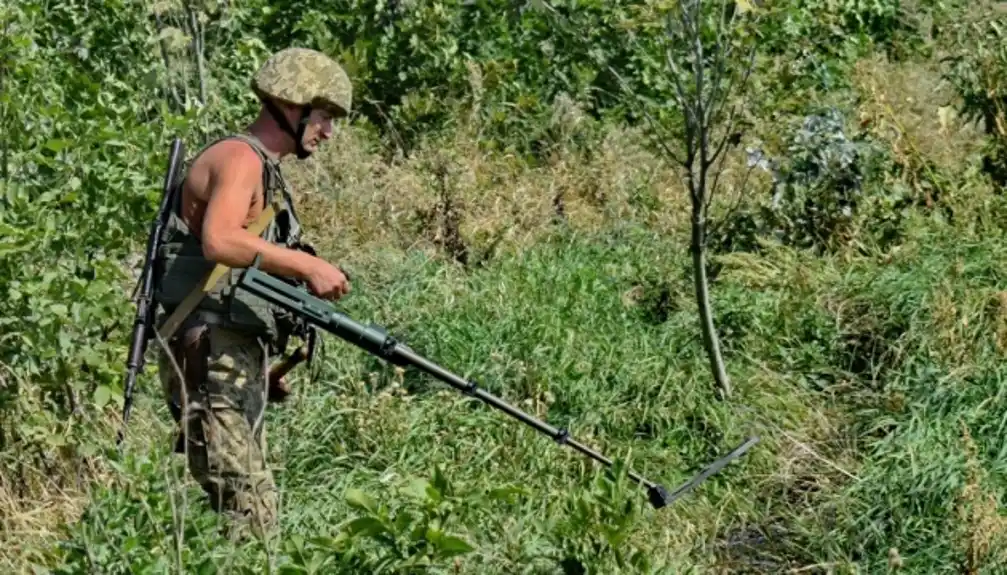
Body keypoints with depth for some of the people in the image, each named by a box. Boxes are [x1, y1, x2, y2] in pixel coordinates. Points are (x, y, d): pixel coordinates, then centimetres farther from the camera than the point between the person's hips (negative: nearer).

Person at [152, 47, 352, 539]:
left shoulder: (264, 169, 21)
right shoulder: (240, 158, -10)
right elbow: (219, 240, -28)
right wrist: (306, 265, -25)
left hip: (241, 360, 10)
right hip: (213, 356, -10)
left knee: (251, 506, 11)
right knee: (249, 517, -13)